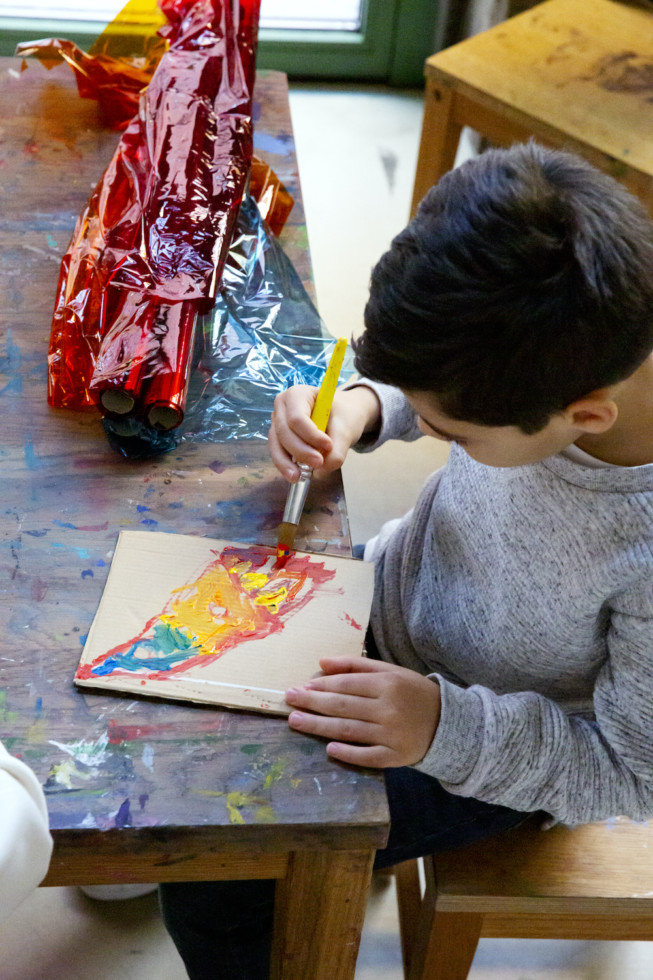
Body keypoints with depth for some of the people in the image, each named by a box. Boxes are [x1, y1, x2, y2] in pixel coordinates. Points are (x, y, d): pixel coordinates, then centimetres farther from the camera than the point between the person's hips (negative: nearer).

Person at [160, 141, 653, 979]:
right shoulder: (573, 334, -26)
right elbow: (425, 382, -1)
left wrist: (446, 727, -35)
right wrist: (362, 403, -22)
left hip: (491, 752, -5)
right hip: (396, 590, 6)